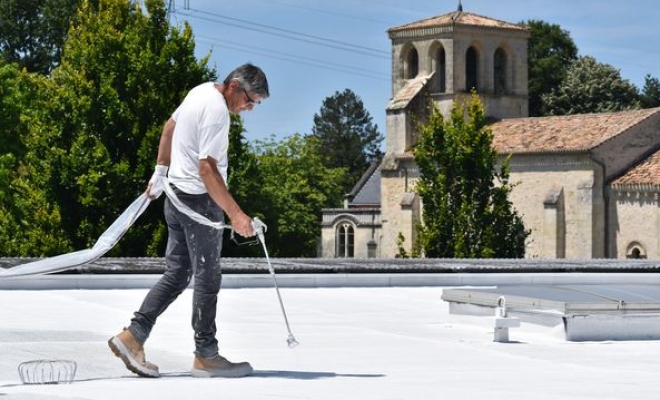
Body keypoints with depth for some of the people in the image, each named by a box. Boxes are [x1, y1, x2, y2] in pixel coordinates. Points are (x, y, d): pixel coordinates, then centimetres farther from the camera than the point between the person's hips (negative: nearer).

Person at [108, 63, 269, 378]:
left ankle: (133, 335, 6)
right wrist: (234, 214, -27)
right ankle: (206, 356, 7)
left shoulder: (201, 91, 9)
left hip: (177, 195, 10)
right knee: (207, 279, 0)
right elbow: (207, 168, -26)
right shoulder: (217, 111, -21)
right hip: (199, 201, -10)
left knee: (176, 275, 12)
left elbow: (170, 126, 23)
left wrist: (160, 172, 29)